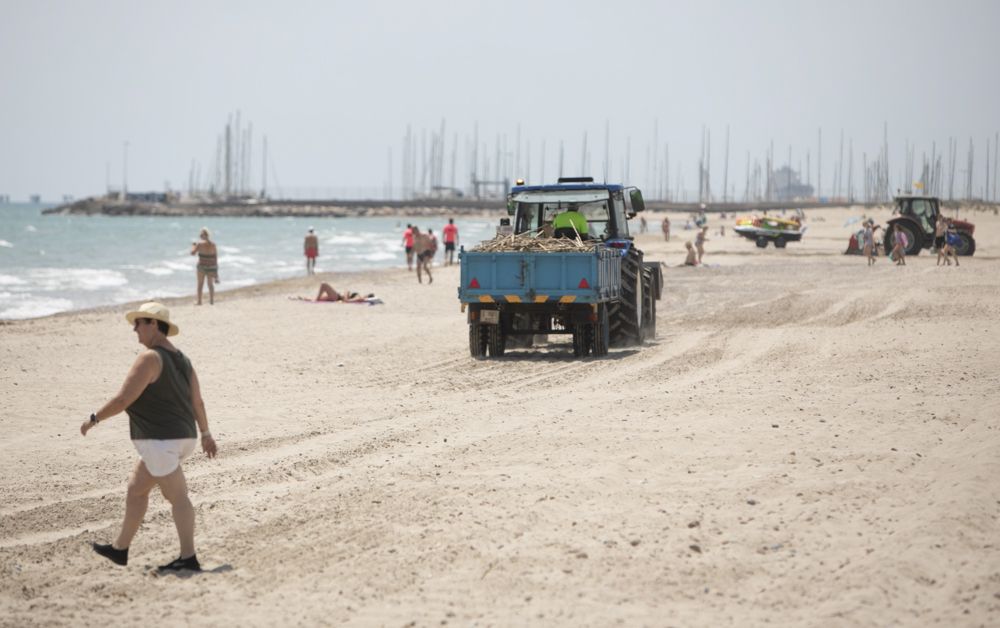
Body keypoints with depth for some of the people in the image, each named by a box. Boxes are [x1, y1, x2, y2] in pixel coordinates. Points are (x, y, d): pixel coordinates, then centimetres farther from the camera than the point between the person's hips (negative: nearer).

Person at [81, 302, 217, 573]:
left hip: (159, 440, -10)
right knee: (136, 489, 19)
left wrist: (94, 418, -5)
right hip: (182, 437, 10)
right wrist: (206, 434, 23)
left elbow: (123, 399, -17)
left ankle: (189, 558, -4)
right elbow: (197, 401, 14)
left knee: (178, 497, -7)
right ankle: (120, 549, 28)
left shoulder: (150, 358, -16)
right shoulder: (180, 358, 11)